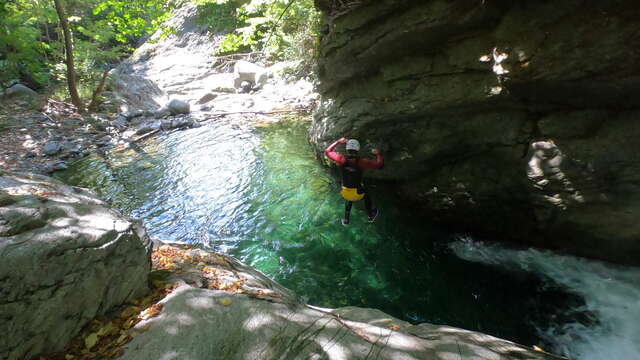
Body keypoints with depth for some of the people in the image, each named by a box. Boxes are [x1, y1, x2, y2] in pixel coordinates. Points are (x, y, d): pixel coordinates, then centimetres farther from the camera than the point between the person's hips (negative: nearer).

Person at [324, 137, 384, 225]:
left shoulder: (342, 159, -20)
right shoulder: (361, 161, -26)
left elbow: (327, 152, -4)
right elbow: (379, 164, -19)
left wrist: (338, 142, 1)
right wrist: (378, 154, -1)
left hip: (345, 193, 2)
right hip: (358, 194, -2)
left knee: (349, 199, 39)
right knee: (366, 196, 34)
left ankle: (346, 220, 48)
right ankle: (371, 216, 58)